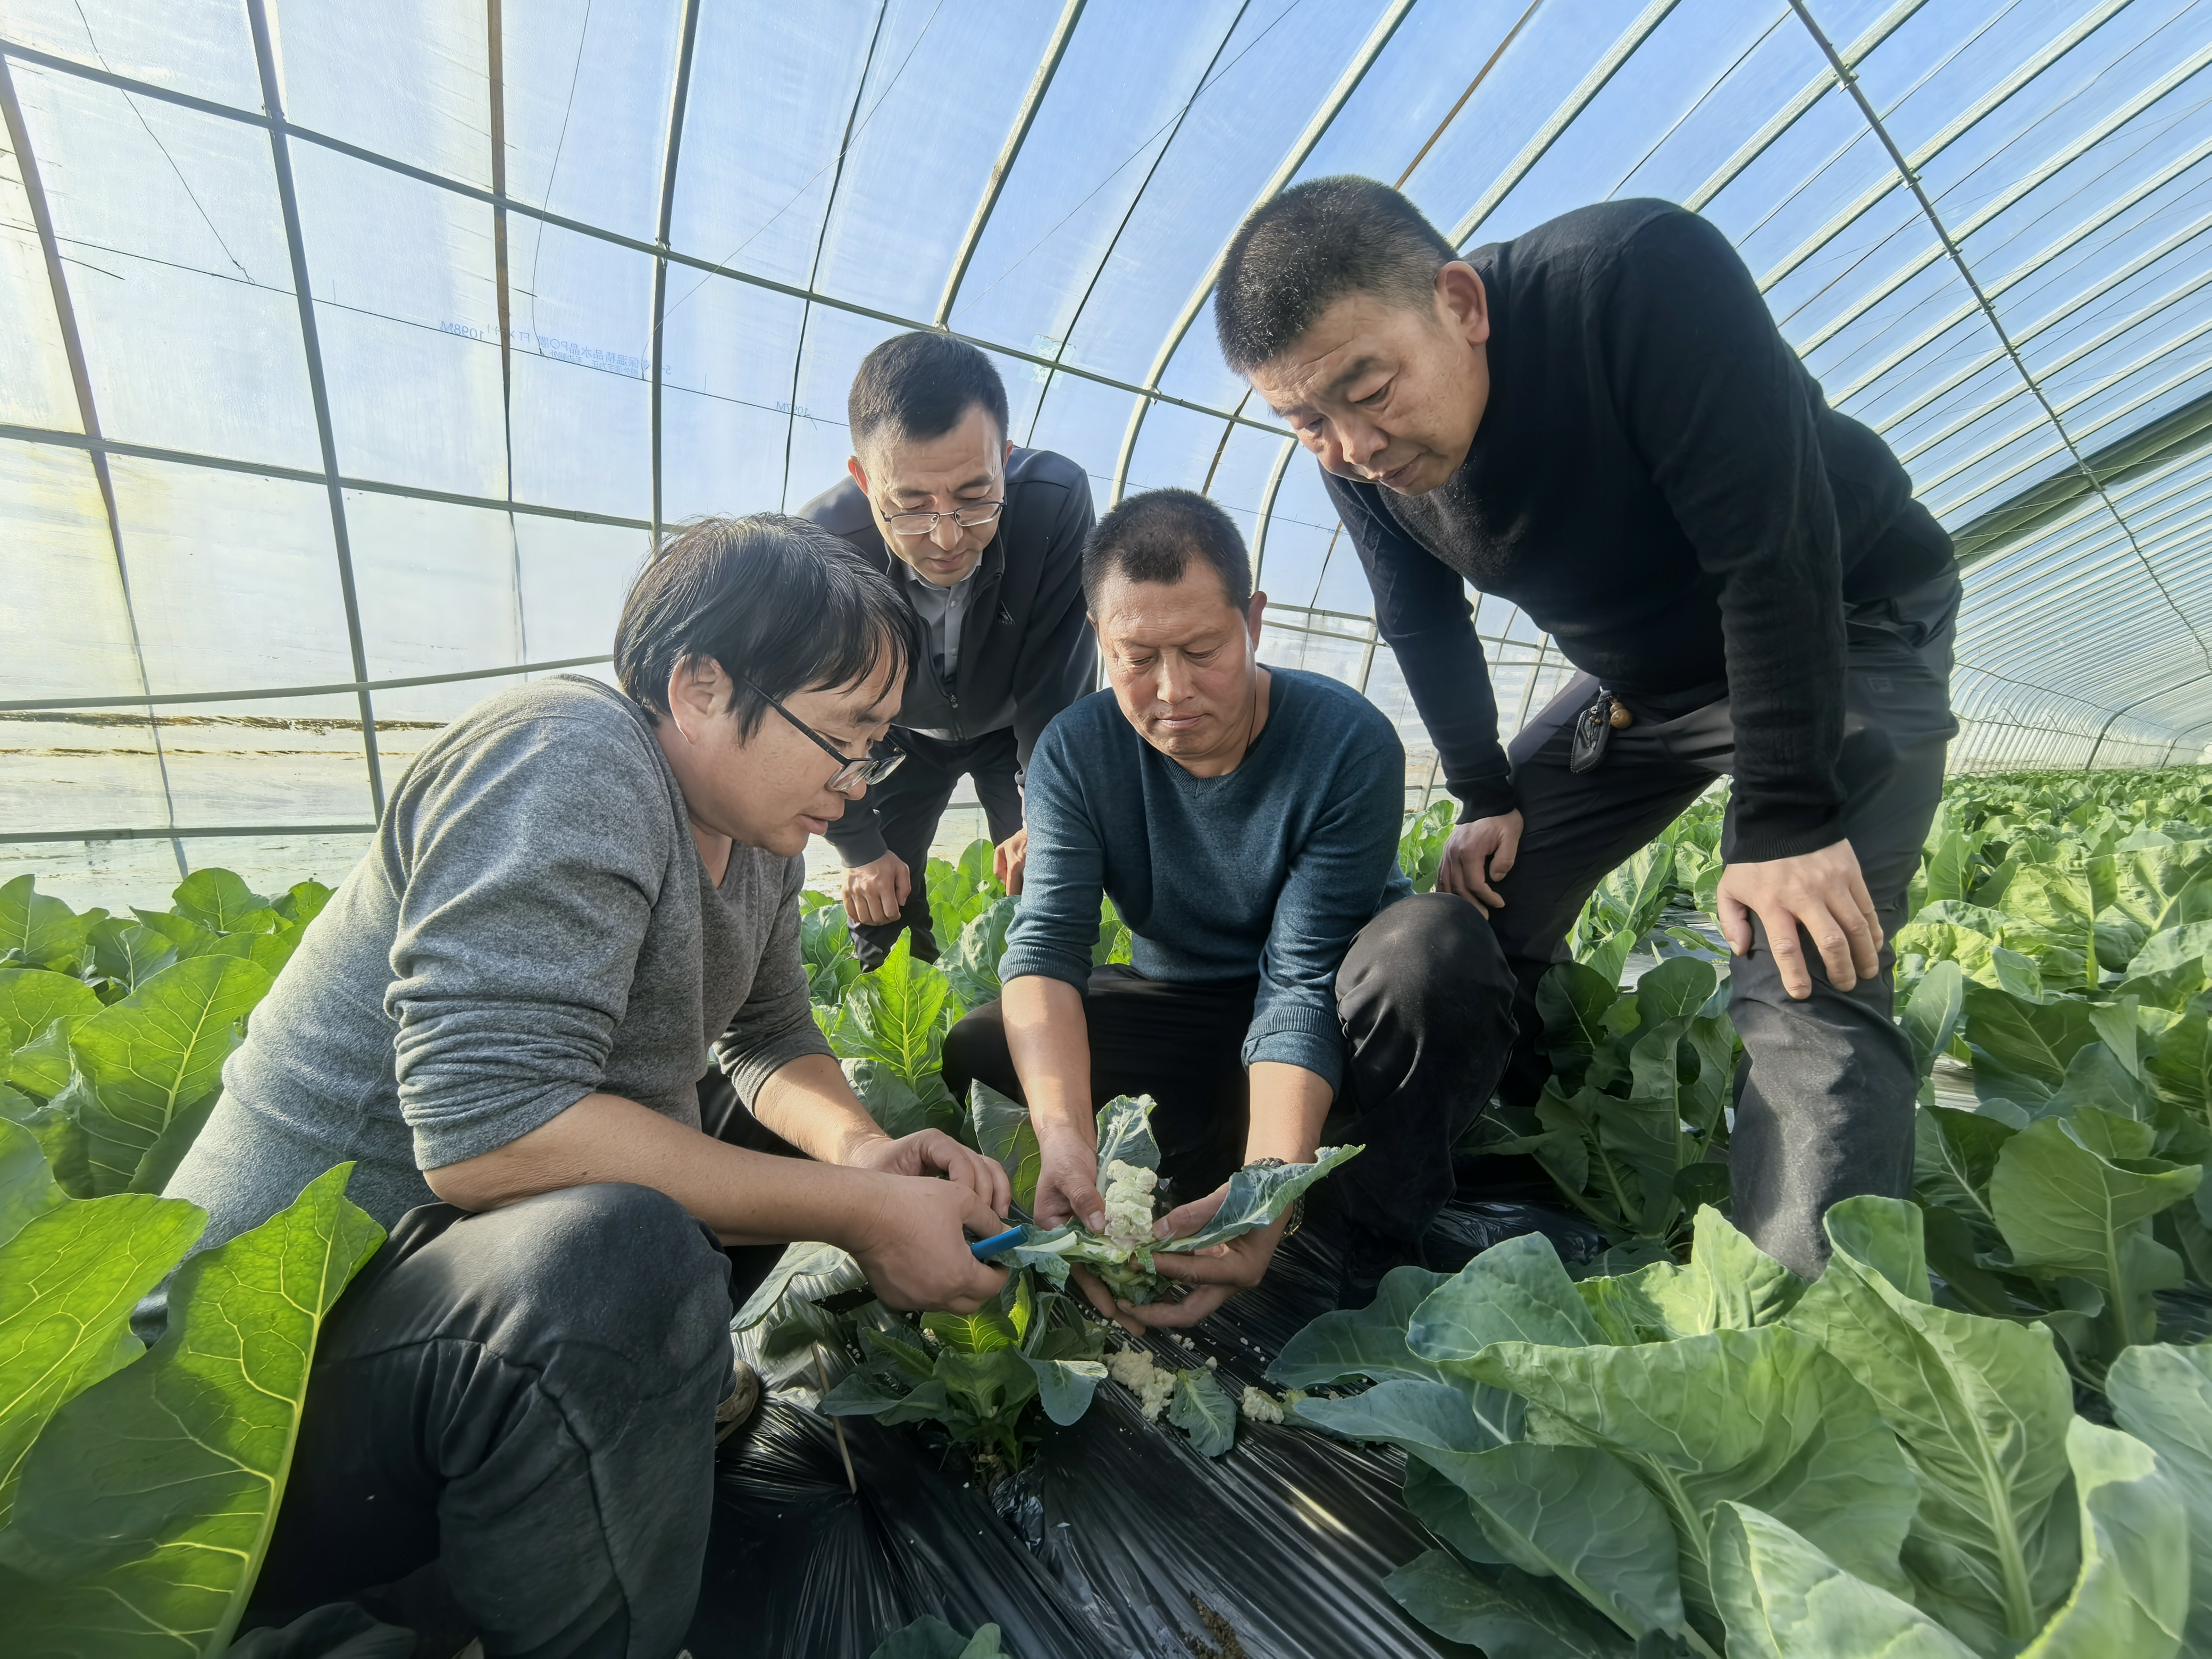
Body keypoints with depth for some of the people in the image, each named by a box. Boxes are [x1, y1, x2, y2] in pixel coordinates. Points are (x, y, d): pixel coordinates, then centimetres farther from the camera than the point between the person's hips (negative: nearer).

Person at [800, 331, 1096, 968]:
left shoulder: (1058, 499, -37)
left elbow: (1057, 683, -24)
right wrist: (860, 848, -8)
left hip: (1017, 726, 0)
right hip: (899, 733, 1)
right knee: (878, 902, 5)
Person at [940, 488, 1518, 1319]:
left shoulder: (1348, 742, -23)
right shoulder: (1076, 751, -14)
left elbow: (1301, 983, -28)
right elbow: (1046, 945, -24)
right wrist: (1064, 1134, -42)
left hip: (1327, 1019, -1)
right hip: (1178, 1013, 2)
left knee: (1439, 943, -35)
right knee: (975, 1057, -18)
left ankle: (1383, 1263, -17)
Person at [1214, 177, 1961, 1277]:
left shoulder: (1643, 275, -31)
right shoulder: (1356, 457, -13)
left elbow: (1774, 553, -31)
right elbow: (1423, 630, 0)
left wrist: (1785, 821, -30)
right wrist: (1486, 798, -3)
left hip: (1848, 630, -5)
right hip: (1635, 679, 5)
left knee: (1801, 980, -23)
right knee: (1476, 910, 0)